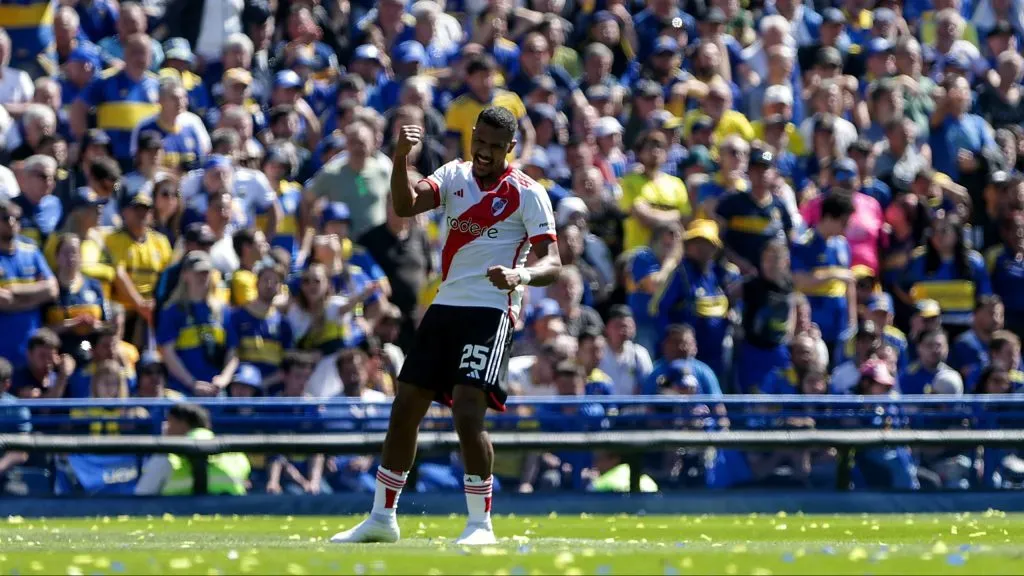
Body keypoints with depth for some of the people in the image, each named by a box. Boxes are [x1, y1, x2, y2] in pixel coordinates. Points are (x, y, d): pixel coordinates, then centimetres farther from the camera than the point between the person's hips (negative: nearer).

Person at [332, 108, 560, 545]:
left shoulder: (527, 194, -6)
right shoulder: (454, 176, 7)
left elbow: (551, 263, -11)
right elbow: (405, 206, -9)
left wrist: (520, 275, -33)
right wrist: (400, 160, -27)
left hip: (491, 311, -6)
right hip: (445, 307, 6)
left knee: (467, 414, -19)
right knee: (404, 408, 8)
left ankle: (481, 523, -8)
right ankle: (382, 518, 20)